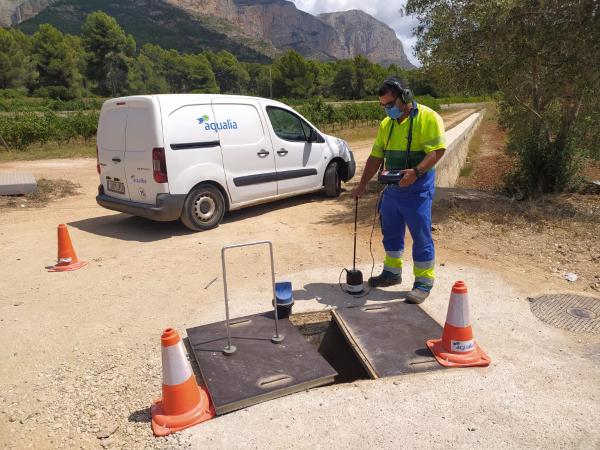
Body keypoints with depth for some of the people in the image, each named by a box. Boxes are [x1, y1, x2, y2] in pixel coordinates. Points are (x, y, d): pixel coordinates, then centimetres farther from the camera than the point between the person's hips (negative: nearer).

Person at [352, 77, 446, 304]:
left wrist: (416, 171, -32)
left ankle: (424, 283, 11)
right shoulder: (386, 124, 12)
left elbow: (437, 151, -17)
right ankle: (392, 272, 32)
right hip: (392, 186, 7)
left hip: (417, 188, -7)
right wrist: (362, 184, 9)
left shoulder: (428, 118, -10)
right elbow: (376, 157, 13)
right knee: (391, 232, 16)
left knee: (421, 236, -1)